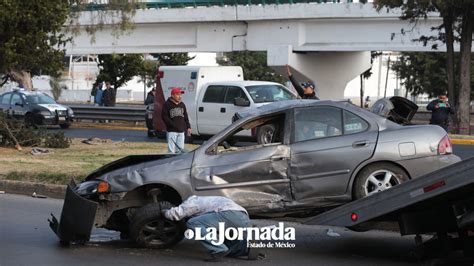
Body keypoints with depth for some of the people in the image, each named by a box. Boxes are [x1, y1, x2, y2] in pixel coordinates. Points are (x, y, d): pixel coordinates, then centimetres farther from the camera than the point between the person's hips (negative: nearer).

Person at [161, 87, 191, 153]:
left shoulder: (182, 104, 14)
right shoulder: (167, 104, -5)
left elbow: (185, 117, 20)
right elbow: (164, 117, -10)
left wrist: (188, 127, 11)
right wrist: (173, 125, -16)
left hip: (181, 131, 6)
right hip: (172, 131, -6)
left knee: (180, 149, 8)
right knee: (171, 150, -7)